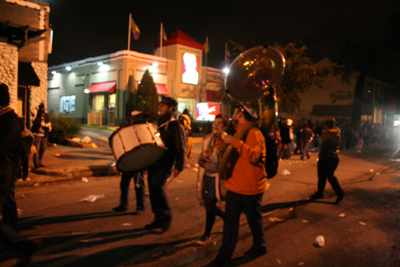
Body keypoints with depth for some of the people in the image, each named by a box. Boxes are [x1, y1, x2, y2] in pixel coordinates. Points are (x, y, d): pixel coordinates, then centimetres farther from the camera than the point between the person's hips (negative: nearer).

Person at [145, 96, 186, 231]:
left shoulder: (175, 126, -7)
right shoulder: (159, 123, 16)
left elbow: (181, 148, -11)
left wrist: (179, 167, -18)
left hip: (166, 163, -8)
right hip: (153, 162, 8)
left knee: (156, 186, -23)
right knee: (153, 189, 7)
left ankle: (166, 216, -5)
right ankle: (159, 220, 20)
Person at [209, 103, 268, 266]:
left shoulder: (253, 132, -14)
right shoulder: (238, 132, 14)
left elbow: (254, 155, -30)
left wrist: (234, 142, -29)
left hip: (251, 187, -7)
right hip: (235, 186, 8)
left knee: (254, 219, 12)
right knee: (230, 220, 8)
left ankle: (259, 247, 35)